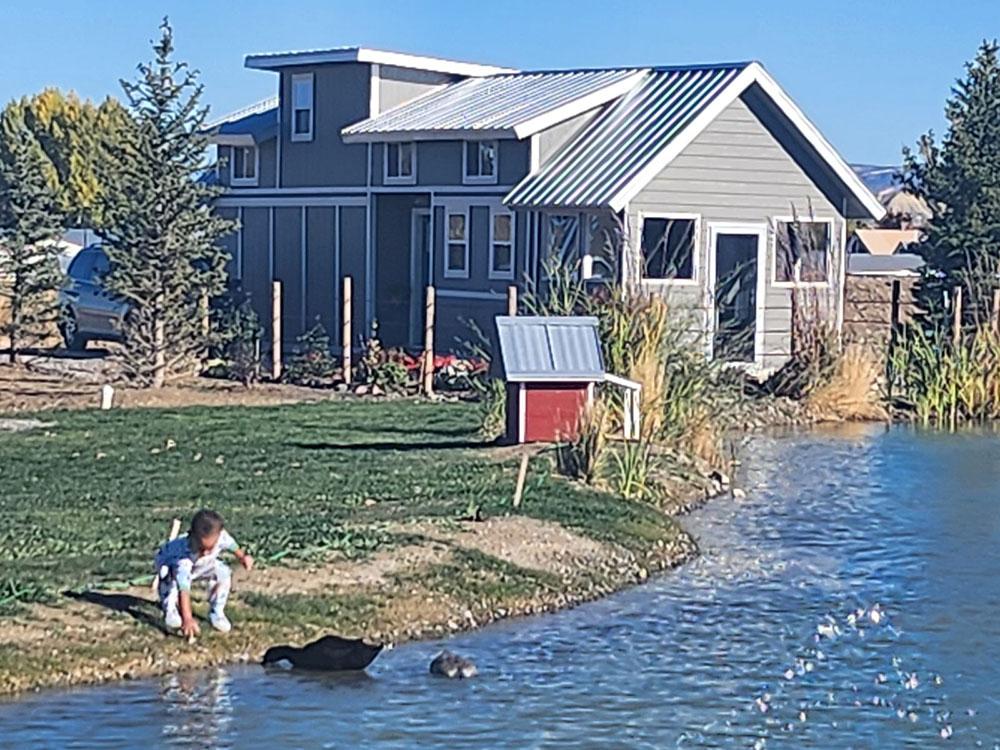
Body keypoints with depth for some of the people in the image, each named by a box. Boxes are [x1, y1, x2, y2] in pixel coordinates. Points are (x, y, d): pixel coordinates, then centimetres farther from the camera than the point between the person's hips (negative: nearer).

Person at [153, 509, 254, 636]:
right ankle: (170, 612, -11)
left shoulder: (221, 536, -34)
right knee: (172, 579, -38)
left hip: (199, 565, 5)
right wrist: (187, 619, -55)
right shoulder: (184, 553, -48)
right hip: (169, 562, -5)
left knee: (224, 573, -19)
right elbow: (184, 589, -51)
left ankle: (216, 613, 1)